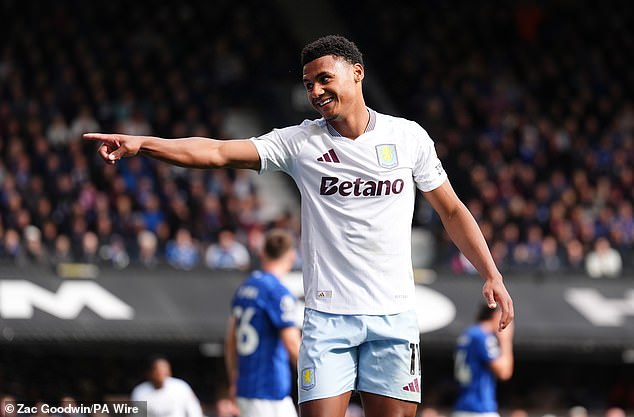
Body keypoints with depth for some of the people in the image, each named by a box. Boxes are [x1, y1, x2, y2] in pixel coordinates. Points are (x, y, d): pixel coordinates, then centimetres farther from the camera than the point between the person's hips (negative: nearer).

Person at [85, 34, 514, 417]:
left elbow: (452, 211, 14)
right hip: (327, 317, -1)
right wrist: (142, 143, -22)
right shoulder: (299, 142, 1)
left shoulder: (409, 137, 4)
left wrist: (492, 275, 7)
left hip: (393, 316, 1)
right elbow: (217, 152, -8)